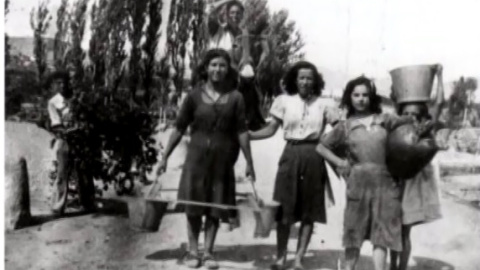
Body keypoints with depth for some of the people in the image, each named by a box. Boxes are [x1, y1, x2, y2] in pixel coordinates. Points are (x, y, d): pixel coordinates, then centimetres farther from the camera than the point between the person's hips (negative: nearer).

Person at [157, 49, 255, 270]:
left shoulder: (235, 98, -1)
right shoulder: (195, 96, -2)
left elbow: (241, 131, 0)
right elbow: (179, 128, 0)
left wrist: (249, 162, -1)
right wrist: (165, 157, -2)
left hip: (222, 158, 1)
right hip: (197, 154, 0)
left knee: (215, 206, 7)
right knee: (193, 204, 5)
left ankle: (208, 252, 18)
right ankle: (192, 250, 19)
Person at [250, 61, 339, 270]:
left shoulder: (323, 104, 3)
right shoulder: (284, 101, 3)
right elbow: (270, 129, 4)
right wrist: (245, 135, -7)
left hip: (313, 157, 0)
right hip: (291, 155, 0)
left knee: (309, 210, 4)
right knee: (284, 208, 2)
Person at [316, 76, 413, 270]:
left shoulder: (384, 120, 9)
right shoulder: (345, 126, 7)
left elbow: (409, 121, 16)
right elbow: (321, 147, 11)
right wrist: (339, 162, -1)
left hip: (384, 182, 1)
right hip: (358, 182, -1)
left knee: (381, 232, 0)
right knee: (355, 230, 7)